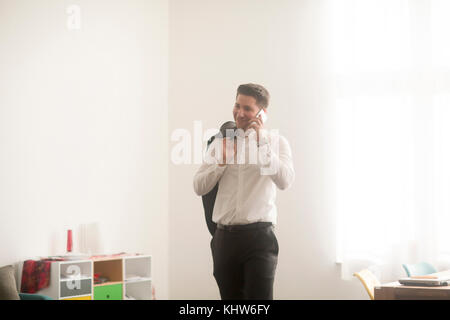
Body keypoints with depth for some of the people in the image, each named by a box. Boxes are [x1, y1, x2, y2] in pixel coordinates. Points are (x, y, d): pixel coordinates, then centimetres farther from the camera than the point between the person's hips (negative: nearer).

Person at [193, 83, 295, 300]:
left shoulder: (276, 143, 4)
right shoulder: (221, 143, 14)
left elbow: (285, 181, -14)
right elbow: (199, 187, 11)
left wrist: (261, 141, -15)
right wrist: (221, 162, -4)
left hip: (259, 235, -4)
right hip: (225, 237, 4)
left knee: (259, 296, -12)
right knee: (230, 298, 8)